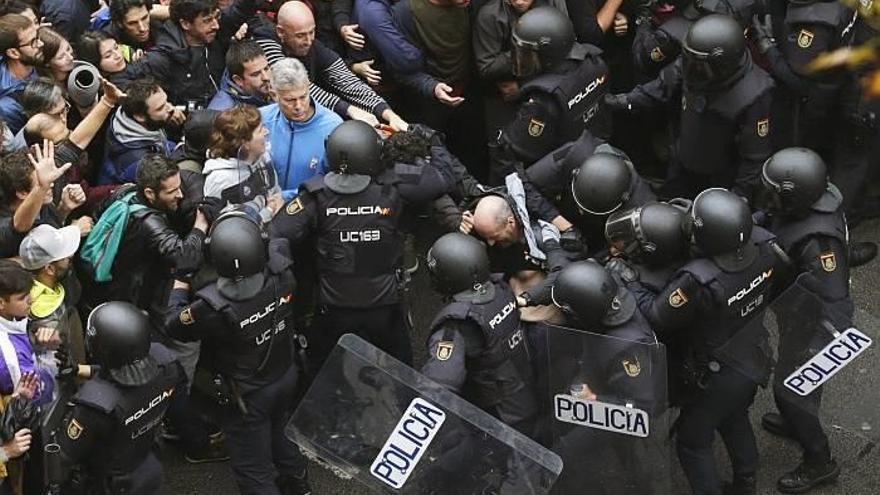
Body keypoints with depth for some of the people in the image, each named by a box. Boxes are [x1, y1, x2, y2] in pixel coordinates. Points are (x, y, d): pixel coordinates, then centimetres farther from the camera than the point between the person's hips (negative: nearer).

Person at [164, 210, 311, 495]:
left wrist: (180, 285, 1)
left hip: (248, 396, -6)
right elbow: (278, 242, 1)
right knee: (279, 434, 33)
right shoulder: (281, 271, -25)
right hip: (286, 377, 6)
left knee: (254, 471, 13)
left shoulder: (213, 306, -37)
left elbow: (174, 324, -14)